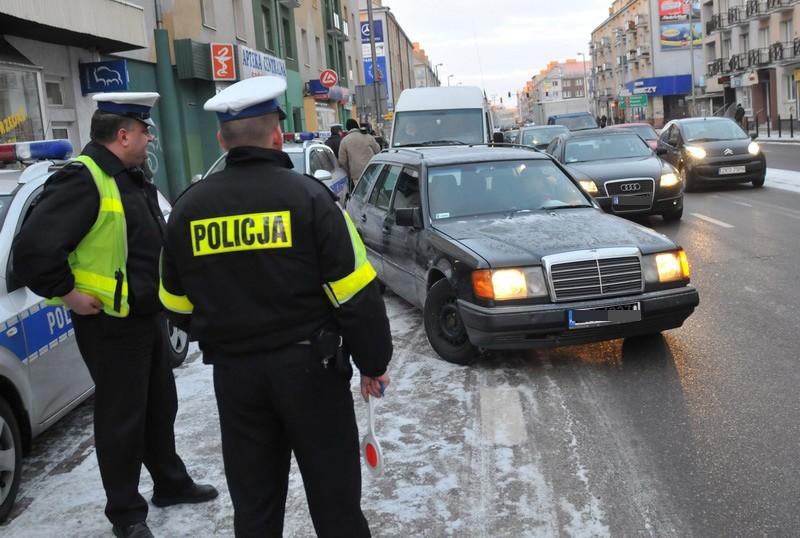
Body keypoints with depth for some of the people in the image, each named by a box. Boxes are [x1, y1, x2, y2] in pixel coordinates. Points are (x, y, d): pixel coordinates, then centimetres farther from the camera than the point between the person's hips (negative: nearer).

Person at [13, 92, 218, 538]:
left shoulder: (132, 177, 10)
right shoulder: (83, 179, -21)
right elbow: (33, 250, -27)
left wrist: (161, 293, 16)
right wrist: (67, 292, -18)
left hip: (149, 314, 9)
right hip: (111, 324, -9)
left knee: (161, 405, 21)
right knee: (122, 419, 4)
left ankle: (171, 483, 39)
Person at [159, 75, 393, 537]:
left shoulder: (189, 207, 2)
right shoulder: (308, 196, -10)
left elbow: (178, 305, 10)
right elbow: (356, 294, -11)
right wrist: (374, 363, 0)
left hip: (233, 373, 4)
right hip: (307, 365, -3)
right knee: (334, 497, 9)